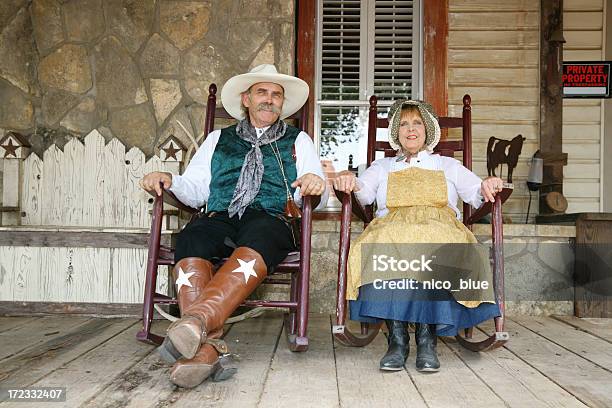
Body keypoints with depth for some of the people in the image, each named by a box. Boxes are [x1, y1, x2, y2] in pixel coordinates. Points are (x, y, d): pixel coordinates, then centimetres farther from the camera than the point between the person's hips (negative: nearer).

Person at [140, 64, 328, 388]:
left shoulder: (298, 141, 24)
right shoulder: (218, 139, 28)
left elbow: (316, 197, 13)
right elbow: (195, 190, 20)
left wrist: (315, 184, -12)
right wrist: (168, 181, -1)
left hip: (270, 220, -1)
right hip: (219, 219, 2)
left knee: (253, 247, -38)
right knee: (190, 240, -34)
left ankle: (196, 319, -56)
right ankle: (209, 347, -45)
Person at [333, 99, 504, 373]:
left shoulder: (448, 166, 31)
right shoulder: (382, 167, 32)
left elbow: (477, 194, 18)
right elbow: (364, 192, 13)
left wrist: (487, 186, -6)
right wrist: (350, 182, -11)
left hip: (439, 227, 0)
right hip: (391, 225, 1)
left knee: (435, 249, -38)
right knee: (386, 248, -37)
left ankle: (427, 339, -37)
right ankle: (397, 338, -37)